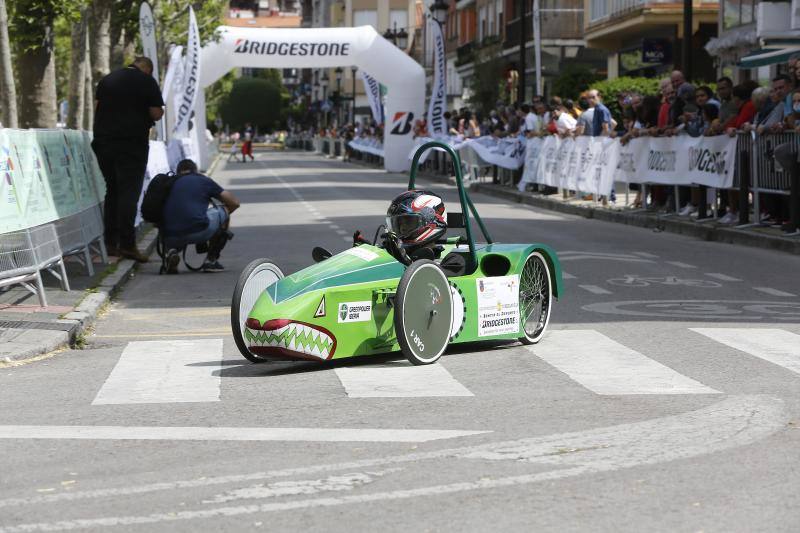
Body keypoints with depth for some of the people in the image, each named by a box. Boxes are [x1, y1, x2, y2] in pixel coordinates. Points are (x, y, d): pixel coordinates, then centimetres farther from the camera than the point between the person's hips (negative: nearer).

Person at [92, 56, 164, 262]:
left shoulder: (106, 79, 14)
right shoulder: (147, 81, -3)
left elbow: (96, 108, 15)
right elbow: (156, 113, -6)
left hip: (104, 142, 5)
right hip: (132, 143, -5)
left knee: (111, 192, 13)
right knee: (129, 193, -6)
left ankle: (110, 242, 13)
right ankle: (127, 244, -12)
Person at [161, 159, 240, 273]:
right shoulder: (203, 180, 16)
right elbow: (234, 203, 20)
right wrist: (223, 216, 40)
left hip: (171, 238, 3)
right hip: (198, 232, -3)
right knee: (224, 211, 26)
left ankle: (172, 251, 5)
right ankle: (211, 260, 21)